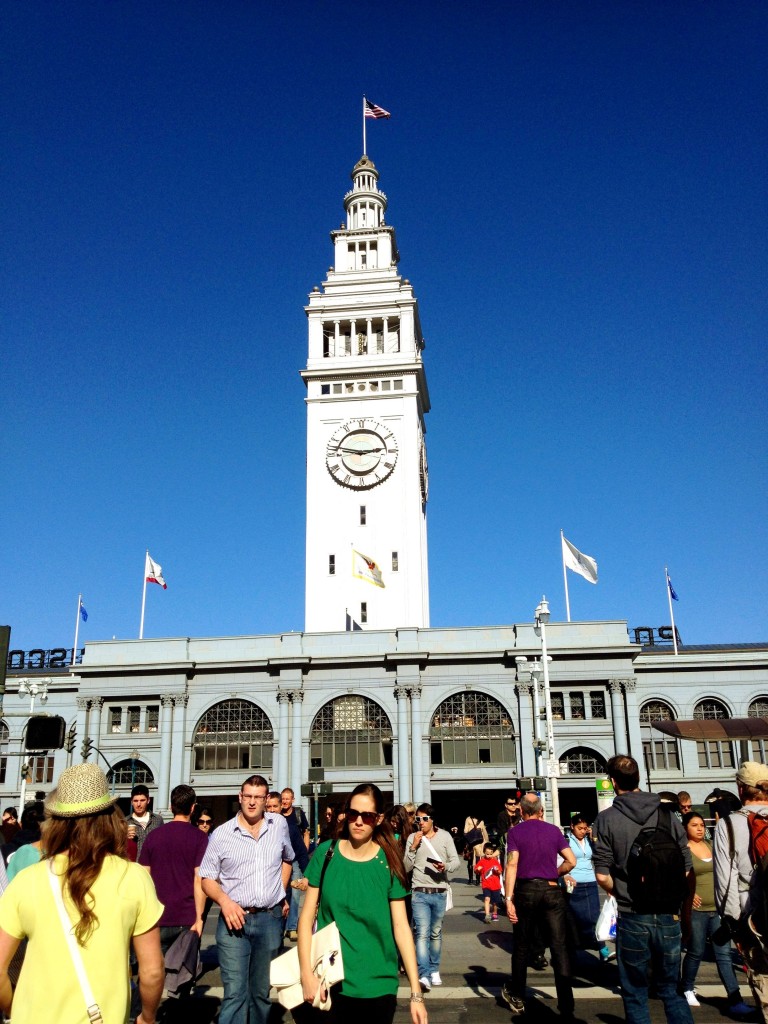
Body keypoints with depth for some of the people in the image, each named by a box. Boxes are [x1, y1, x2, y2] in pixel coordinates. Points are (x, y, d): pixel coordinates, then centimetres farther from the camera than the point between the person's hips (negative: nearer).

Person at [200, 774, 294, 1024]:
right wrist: (224, 900, -18)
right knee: (234, 992, -8)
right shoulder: (221, 834, -4)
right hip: (235, 919, -3)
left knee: (263, 991, 15)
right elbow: (207, 878, -1)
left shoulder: (280, 824, 4)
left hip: (271, 919, 3)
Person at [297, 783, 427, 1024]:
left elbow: (401, 927, -6)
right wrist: (307, 973, -11)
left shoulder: (388, 863, -6)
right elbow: (307, 917, -2)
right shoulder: (326, 853, -5)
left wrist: (416, 993, -8)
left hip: (379, 984, 0)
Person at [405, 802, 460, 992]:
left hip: (440, 893, 1)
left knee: (436, 933, 13)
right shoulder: (412, 838, 0)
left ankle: (434, 970, 28)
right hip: (420, 893, -1)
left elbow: (456, 862, 2)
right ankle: (424, 975, -15)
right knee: (422, 933, -12)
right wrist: (413, 847, -14)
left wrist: (446, 866, -19)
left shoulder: (445, 836, 1)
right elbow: (406, 868, -1)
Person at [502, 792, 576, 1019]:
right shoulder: (554, 830, 6)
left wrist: (508, 899, -12)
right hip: (552, 890, 1)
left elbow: (511, 865, -10)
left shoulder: (516, 832, 0)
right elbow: (571, 861, 2)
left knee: (521, 945, 15)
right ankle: (566, 1007, -3)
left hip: (526, 890, -1)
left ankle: (517, 997, 29)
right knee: (559, 947, 1)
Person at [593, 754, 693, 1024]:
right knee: (672, 989, 18)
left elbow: (602, 875, -10)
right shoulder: (667, 814, 0)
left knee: (635, 994, 11)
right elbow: (686, 868, 2)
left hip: (632, 918, -3)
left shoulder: (607, 819, -7)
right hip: (669, 916, 3)